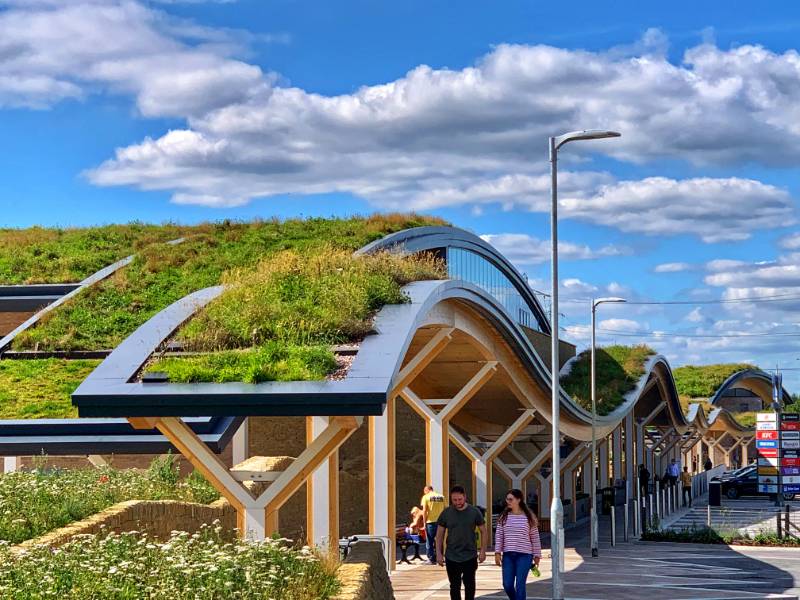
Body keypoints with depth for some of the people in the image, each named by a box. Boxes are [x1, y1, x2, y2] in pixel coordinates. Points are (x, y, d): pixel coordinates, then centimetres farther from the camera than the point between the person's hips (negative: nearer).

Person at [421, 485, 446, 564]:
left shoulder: (426, 497, -2)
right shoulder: (441, 497, 8)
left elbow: (424, 511, -8)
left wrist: (424, 522, -3)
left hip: (430, 522, -4)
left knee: (429, 541, 5)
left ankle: (432, 559, 5)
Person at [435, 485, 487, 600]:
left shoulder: (474, 512, -3)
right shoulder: (446, 513, -1)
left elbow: (483, 531, 5)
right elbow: (439, 535, 5)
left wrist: (483, 551, 0)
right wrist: (439, 554, 1)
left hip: (470, 556, -1)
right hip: (452, 557, 1)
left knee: (470, 585, 6)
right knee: (454, 586, 5)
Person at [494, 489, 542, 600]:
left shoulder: (528, 517, 0)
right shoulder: (503, 517, 6)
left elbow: (535, 537, 4)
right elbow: (499, 536, 6)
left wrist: (537, 555, 3)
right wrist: (497, 552, -3)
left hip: (524, 555, -3)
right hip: (508, 555, 3)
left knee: (520, 585, -7)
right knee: (507, 585, 1)